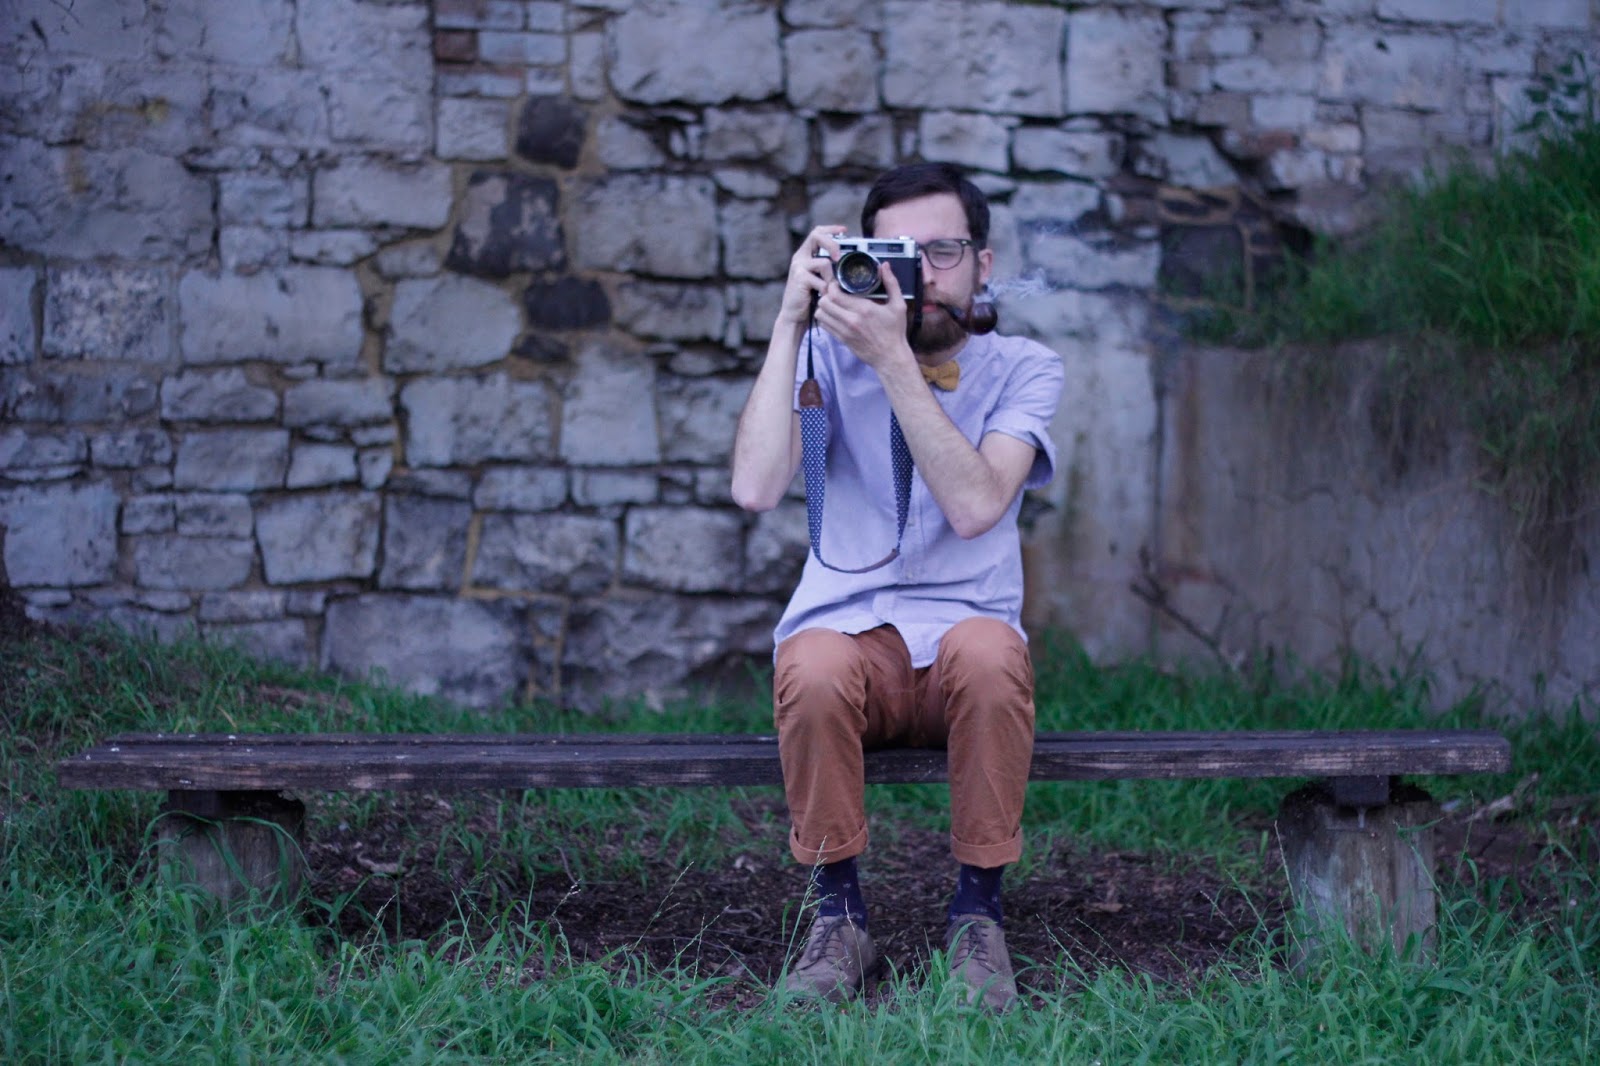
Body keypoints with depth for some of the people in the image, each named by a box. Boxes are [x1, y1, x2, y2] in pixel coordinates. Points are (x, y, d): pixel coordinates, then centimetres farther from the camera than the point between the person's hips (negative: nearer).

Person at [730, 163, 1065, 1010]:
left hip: (964, 633, 0)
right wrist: (792, 320, -12)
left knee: (988, 650, -36)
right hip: (844, 633, 0)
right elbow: (756, 487, -14)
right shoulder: (828, 356, 5)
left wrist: (892, 358, -20)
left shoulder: (1022, 369, 4)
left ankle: (977, 914, -18)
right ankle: (838, 917, -15)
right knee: (812, 665, -35)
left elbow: (975, 505, -16)